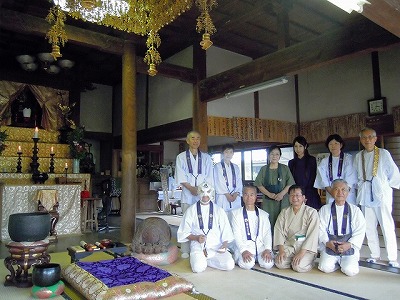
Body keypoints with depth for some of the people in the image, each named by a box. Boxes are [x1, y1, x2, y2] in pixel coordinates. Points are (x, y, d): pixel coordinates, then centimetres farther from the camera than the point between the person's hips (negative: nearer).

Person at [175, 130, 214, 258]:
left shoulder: (206, 157, 13)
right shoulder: (181, 157, 9)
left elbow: (209, 177, 6)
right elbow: (181, 177, 0)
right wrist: (191, 188, -12)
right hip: (188, 194, -1)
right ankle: (185, 251, 5)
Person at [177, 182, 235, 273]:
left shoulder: (219, 211, 11)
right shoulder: (191, 210, 8)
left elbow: (226, 232, 9)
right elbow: (184, 232, 7)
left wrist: (224, 245, -9)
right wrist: (196, 237, -11)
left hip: (216, 246, 2)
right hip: (198, 245, -2)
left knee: (229, 265, -22)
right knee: (198, 267, -29)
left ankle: (205, 259, 1)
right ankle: (197, 258, 4)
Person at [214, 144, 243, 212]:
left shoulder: (236, 167, 17)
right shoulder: (217, 166, 3)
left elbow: (239, 182, 10)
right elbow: (218, 182, -4)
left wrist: (236, 193, -6)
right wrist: (227, 194, -9)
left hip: (236, 198, 3)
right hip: (222, 197, -3)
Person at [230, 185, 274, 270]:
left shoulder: (263, 214, 15)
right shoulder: (236, 213, 7)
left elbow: (267, 234, 6)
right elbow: (236, 235, -2)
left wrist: (267, 249, -12)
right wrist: (243, 251, -17)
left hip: (261, 246, 2)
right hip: (244, 246, -2)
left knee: (268, 264, -24)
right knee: (247, 264, -29)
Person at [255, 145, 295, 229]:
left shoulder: (285, 168, 6)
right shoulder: (264, 169, 8)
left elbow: (290, 184, 1)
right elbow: (259, 184, 3)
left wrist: (281, 194, -13)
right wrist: (269, 194, -10)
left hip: (282, 201, -1)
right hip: (268, 201, 1)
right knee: (268, 223, -3)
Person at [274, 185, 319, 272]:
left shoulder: (312, 212, -4)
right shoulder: (284, 212, 8)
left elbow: (312, 234, -11)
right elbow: (279, 230, 1)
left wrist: (301, 253, -20)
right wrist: (281, 250, -12)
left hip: (306, 246, -3)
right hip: (289, 245, 3)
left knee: (299, 267, -25)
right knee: (280, 263, -21)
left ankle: (308, 260, 7)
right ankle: (293, 259, 9)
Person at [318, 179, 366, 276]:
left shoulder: (355, 210, 5)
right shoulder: (324, 209, 6)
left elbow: (360, 232, -1)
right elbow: (321, 229, 0)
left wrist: (349, 244, -15)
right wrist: (327, 242, -17)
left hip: (349, 247, 0)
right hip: (329, 246, 0)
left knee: (350, 270, -20)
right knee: (326, 268, -19)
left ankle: (344, 263, 15)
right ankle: (337, 263, 14)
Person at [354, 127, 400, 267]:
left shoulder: (383, 153, -5)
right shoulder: (358, 156, 7)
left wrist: (389, 186, 4)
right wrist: (360, 187, 10)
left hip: (382, 194, -4)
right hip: (365, 196, 4)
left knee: (387, 226, 0)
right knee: (369, 227, 9)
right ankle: (375, 254, 23)